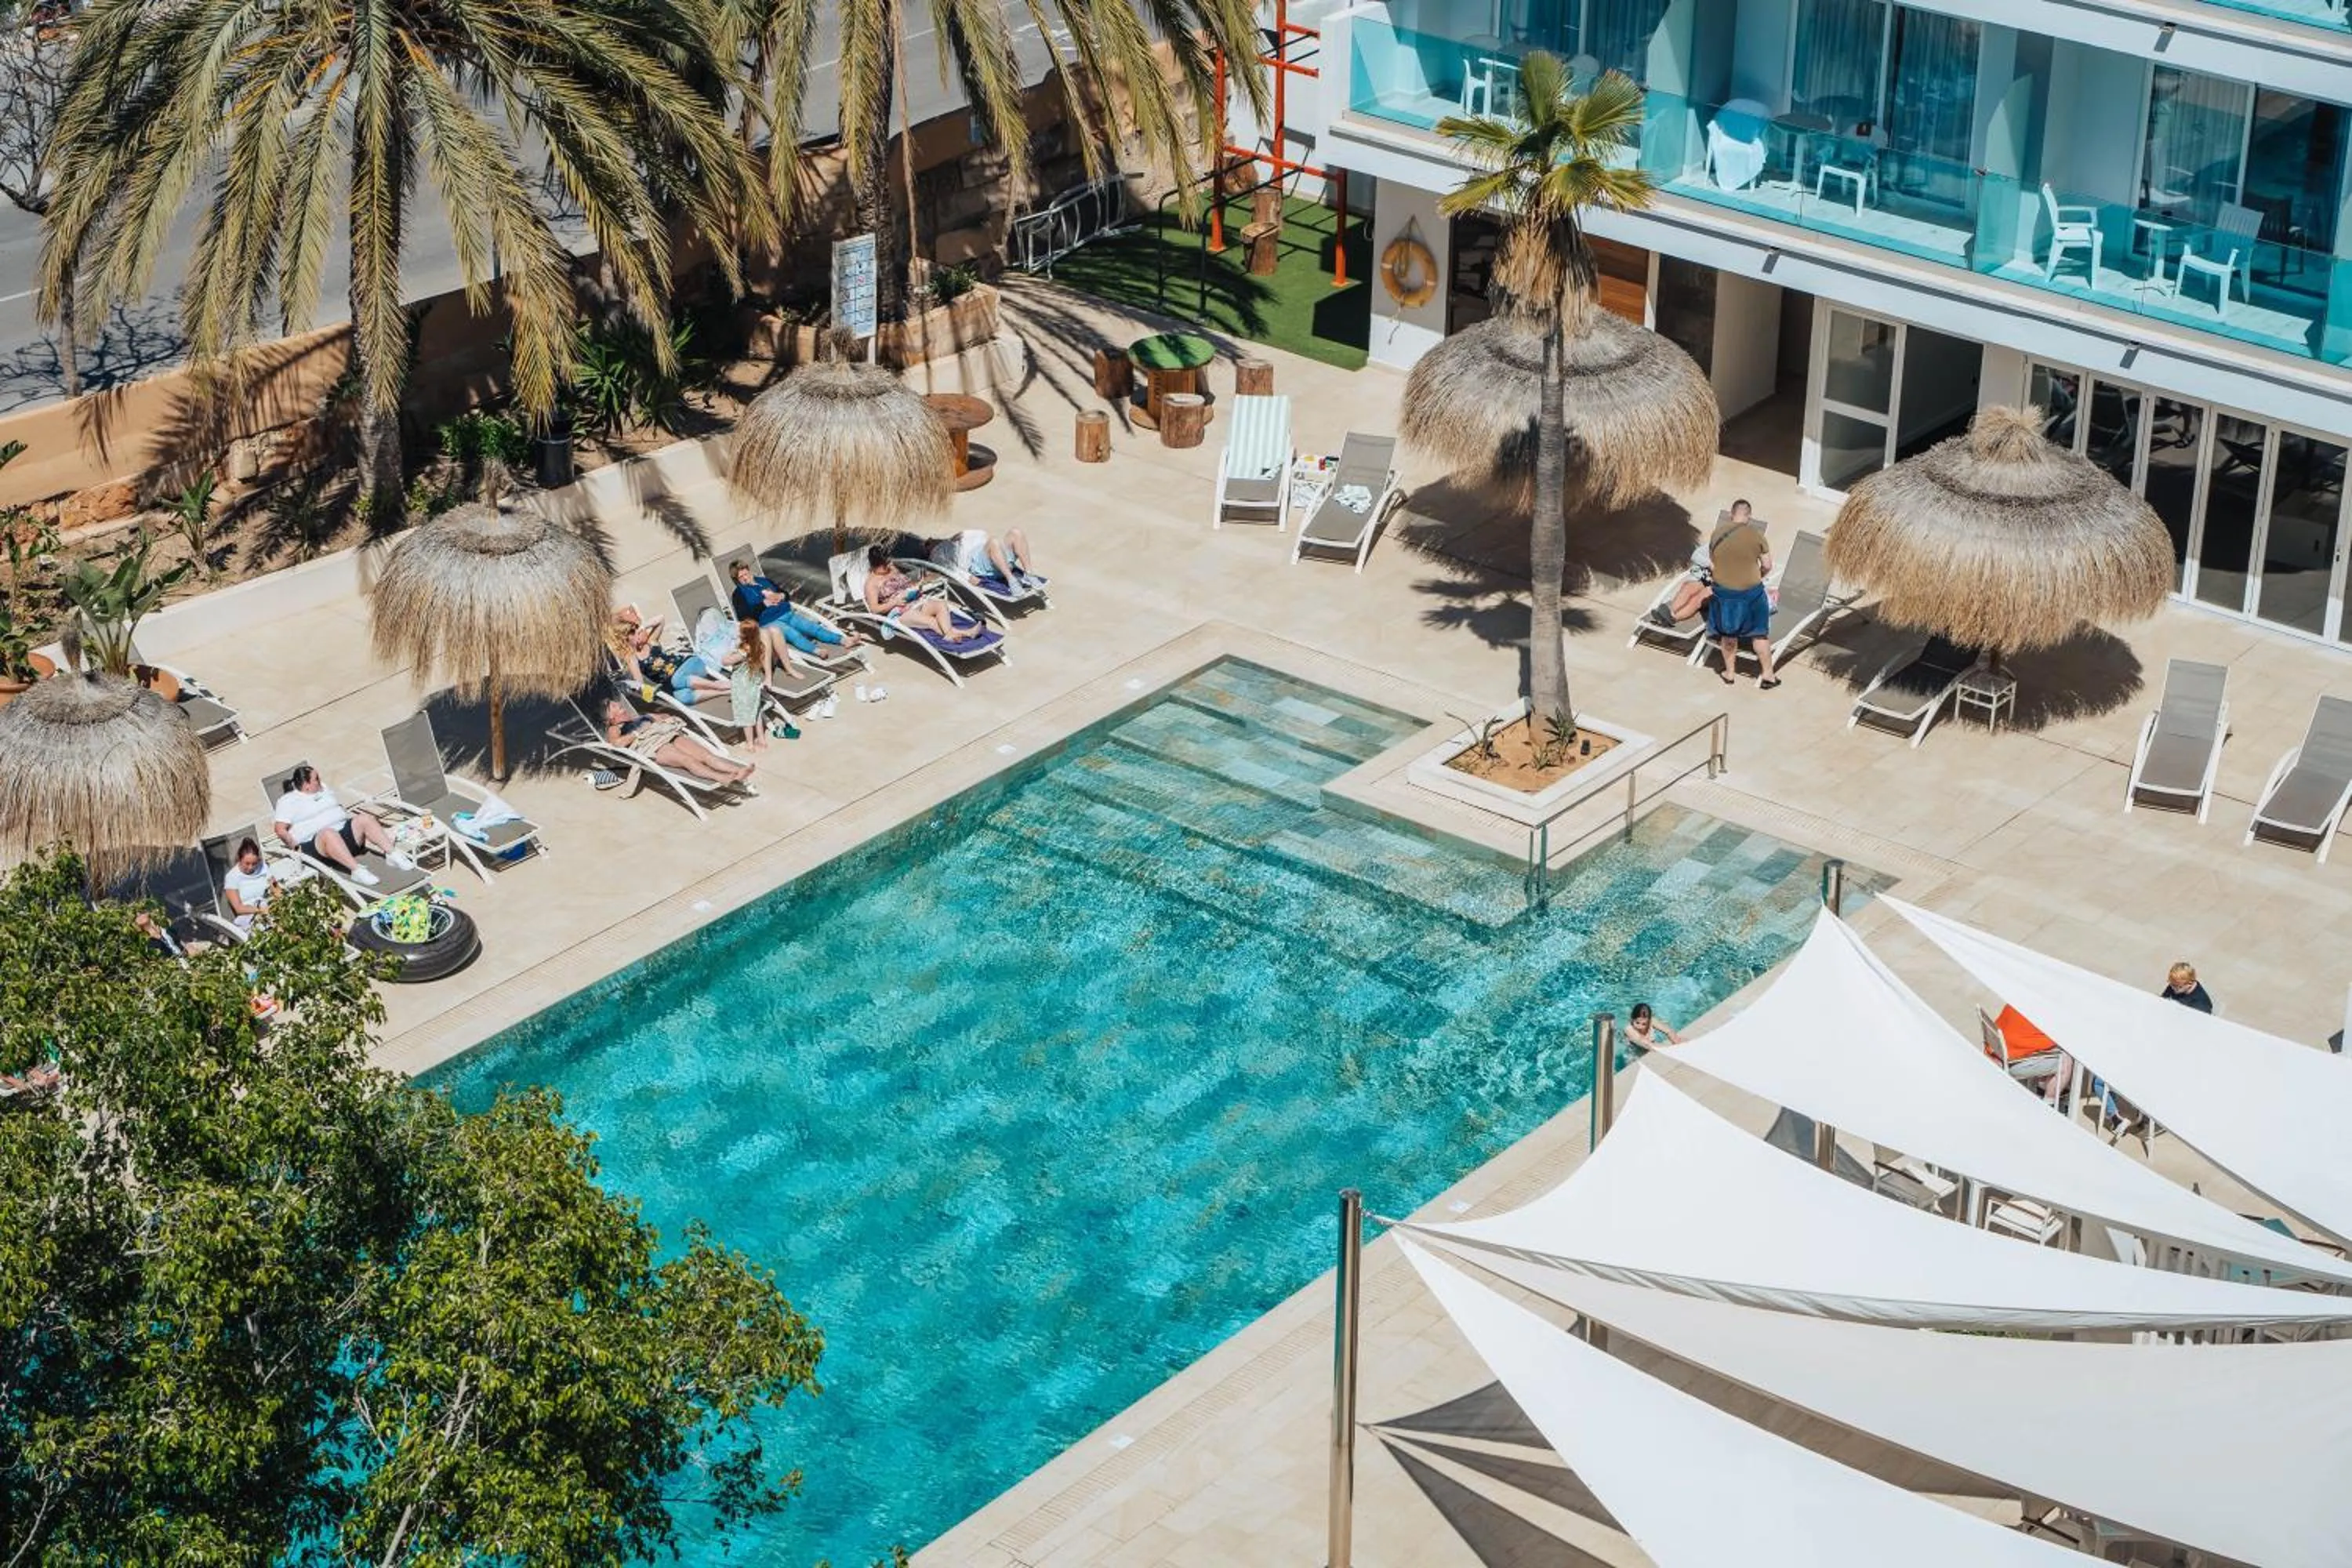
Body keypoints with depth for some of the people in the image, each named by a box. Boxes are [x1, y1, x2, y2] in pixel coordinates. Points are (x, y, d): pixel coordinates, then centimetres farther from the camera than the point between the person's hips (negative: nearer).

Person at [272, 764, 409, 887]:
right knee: (329, 833, -41)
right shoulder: (287, 801, 3)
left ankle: (392, 855, -26)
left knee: (365, 819, -20)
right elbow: (281, 829, -7)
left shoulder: (323, 789, 23)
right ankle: (357, 870, -50)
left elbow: (339, 809, 30)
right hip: (315, 842, -7)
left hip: (344, 829, 7)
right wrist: (295, 846, -15)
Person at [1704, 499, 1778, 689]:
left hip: (1723, 591, 2)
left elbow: (1711, 565, 2)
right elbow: (1767, 566, -6)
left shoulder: (1717, 534, -5)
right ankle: (1768, 675, 19)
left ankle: (1729, 673, 29)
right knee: (1759, 634, 13)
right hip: (1751, 591, -2)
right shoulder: (1756, 535, -12)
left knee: (1728, 634, 19)